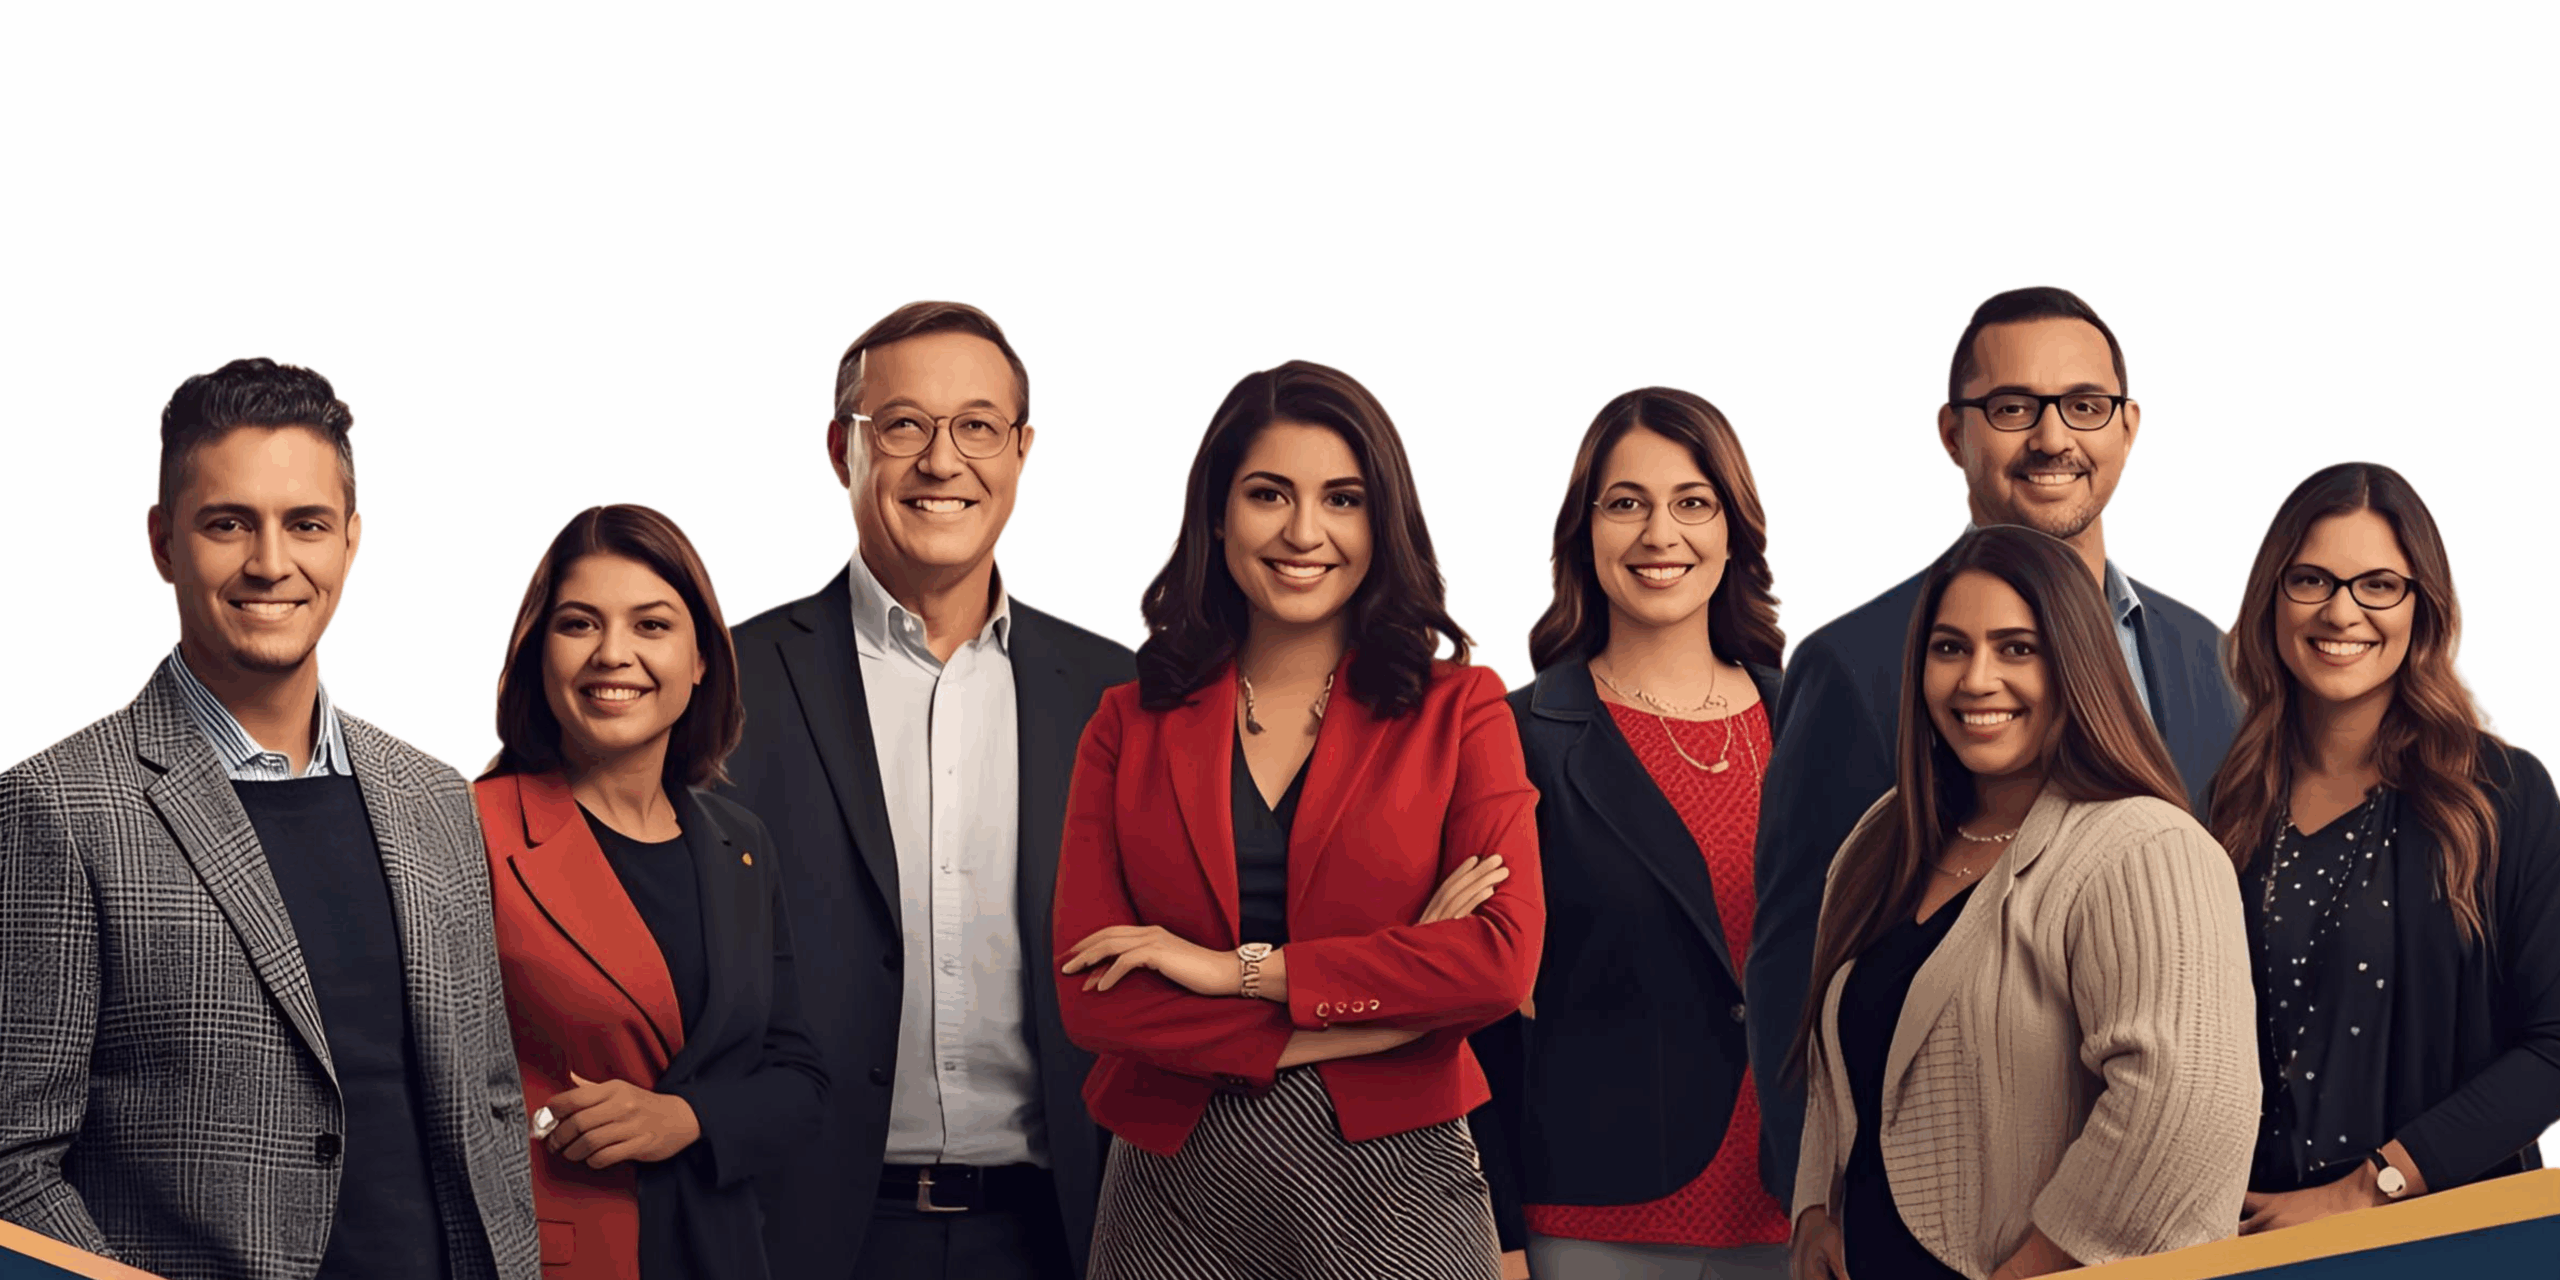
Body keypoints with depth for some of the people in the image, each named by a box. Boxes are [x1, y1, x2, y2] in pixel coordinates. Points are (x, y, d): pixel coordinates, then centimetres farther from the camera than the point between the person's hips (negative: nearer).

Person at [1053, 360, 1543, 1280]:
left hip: (1393, 1196, -1)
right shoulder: (1130, 724, 5)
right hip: (1173, 1194, 1)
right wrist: (1388, 1002, -12)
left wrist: (1240, 969, -12)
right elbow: (1089, 991, -5)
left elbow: (1502, 960, -11)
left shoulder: (1458, 711, 3)